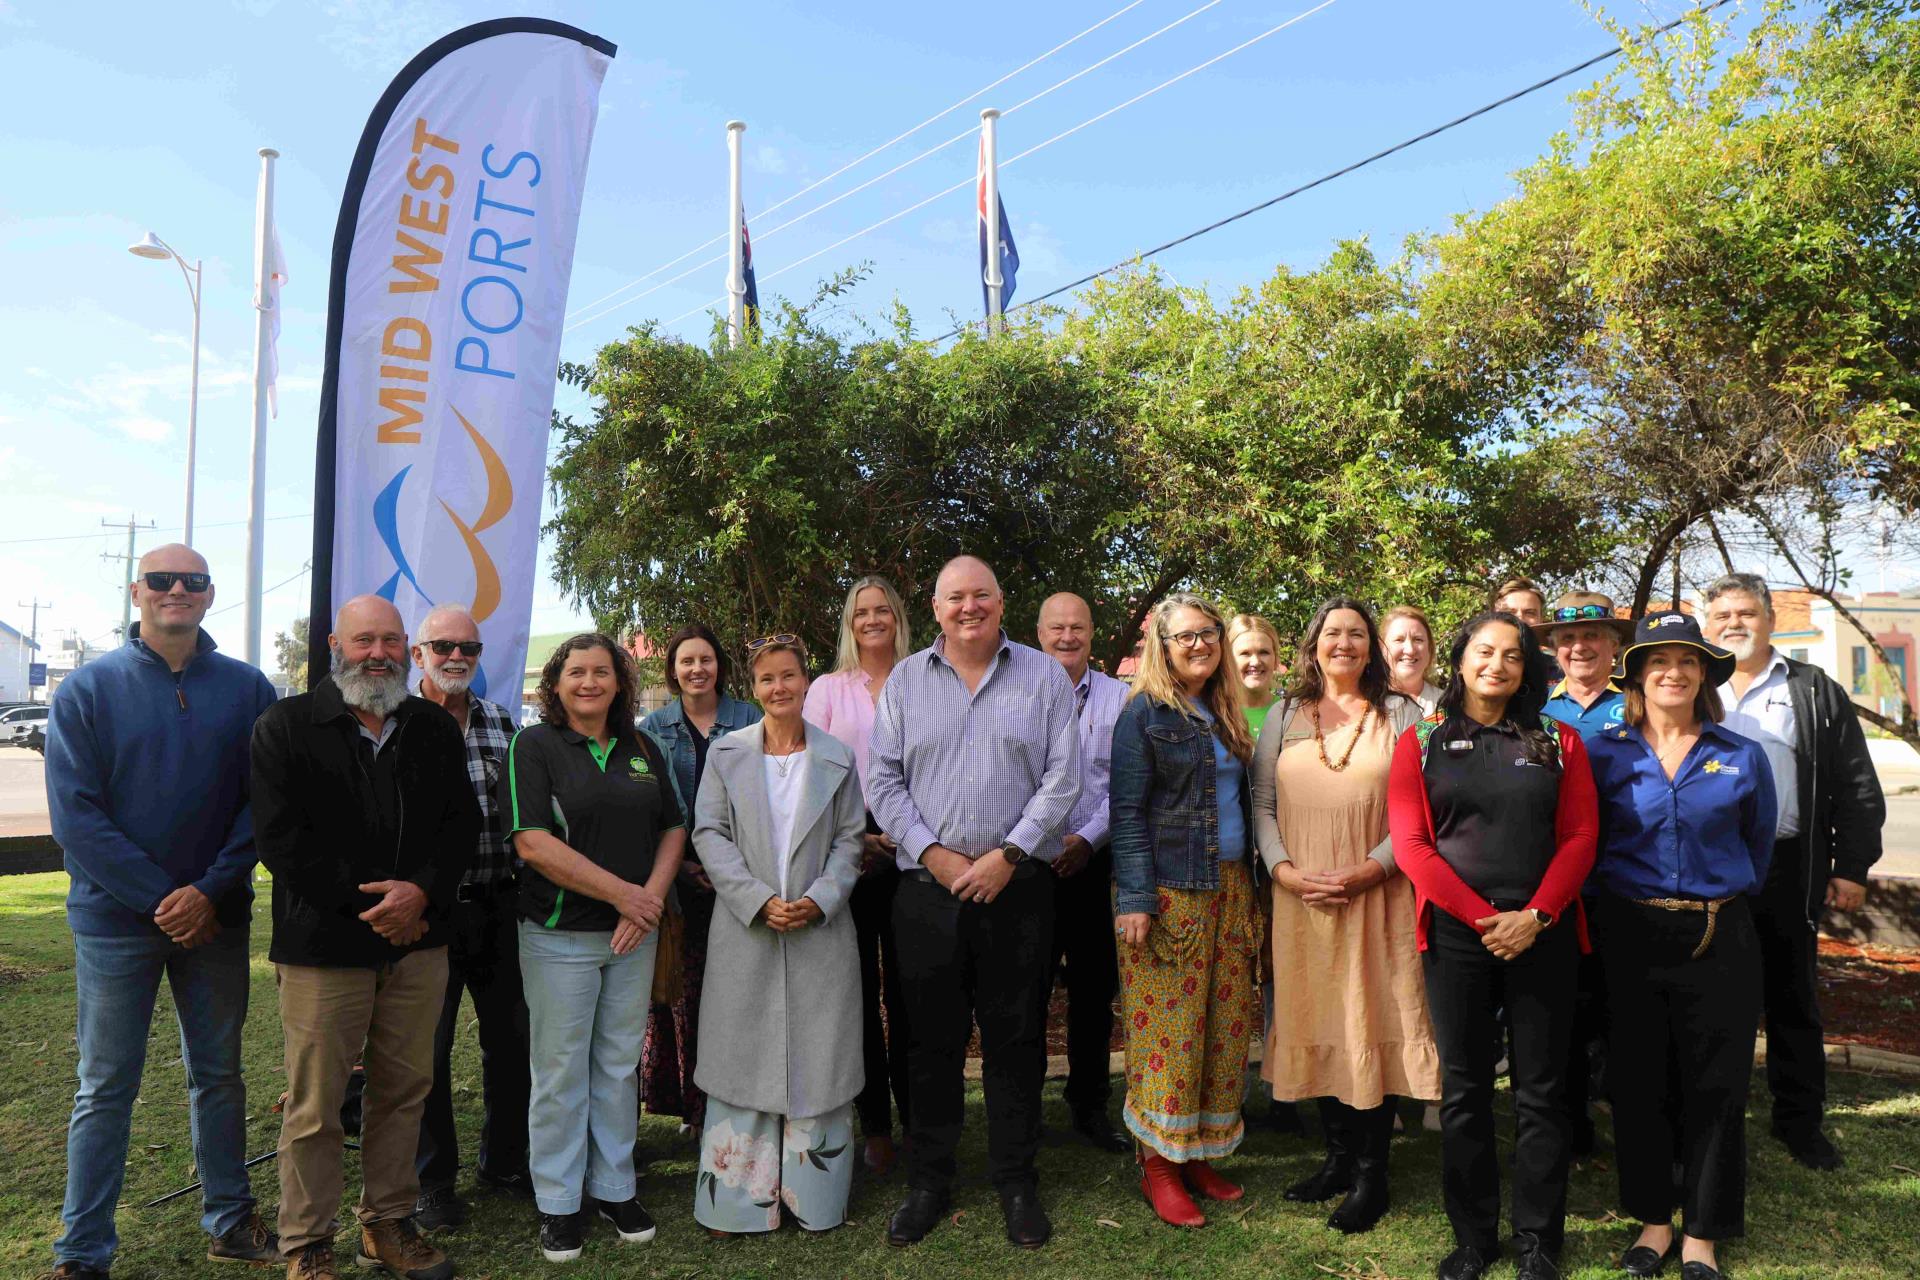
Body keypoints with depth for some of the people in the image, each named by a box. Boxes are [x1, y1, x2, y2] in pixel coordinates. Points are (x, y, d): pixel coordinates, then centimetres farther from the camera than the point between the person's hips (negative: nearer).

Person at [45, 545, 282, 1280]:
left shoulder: (247, 689, 0)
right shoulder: (88, 690, -3)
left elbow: (262, 803, -1)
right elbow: (75, 815, -9)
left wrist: (211, 891, -13)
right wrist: (160, 899, -15)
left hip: (216, 918, 2)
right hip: (117, 919, -2)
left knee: (219, 1076, 13)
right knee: (105, 1090, 7)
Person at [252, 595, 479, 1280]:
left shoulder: (435, 728, 10)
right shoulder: (286, 725, -2)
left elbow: (461, 821, 6)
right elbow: (280, 839, -9)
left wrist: (422, 891, -12)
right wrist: (367, 902, -13)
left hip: (417, 941, 4)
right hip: (322, 944, -3)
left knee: (404, 1091, 12)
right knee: (316, 1104, 4)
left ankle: (389, 1223, 28)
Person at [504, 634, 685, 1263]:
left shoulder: (643, 749, 9)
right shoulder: (533, 745, -6)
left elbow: (673, 829, 10)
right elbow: (532, 842, -16)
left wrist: (652, 896, -8)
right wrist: (622, 893, -16)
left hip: (636, 932, 4)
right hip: (560, 934, -4)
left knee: (619, 1064, 13)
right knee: (562, 1070, 6)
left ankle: (614, 1188, 27)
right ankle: (558, 1203, 21)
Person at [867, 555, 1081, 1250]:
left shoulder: (1044, 676, 3)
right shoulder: (904, 680, 7)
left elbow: (1062, 778, -3)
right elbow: (883, 780, 3)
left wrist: (1006, 855, -11)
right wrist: (934, 854, -8)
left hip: (1018, 887, -1)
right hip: (927, 888, 1)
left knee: (1015, 1038, 8)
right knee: (931, 1039, 10)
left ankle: (1016, 1180, 25)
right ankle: (928, 1180, 26)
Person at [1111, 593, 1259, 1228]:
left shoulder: (1224, 716, 15)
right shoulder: (1144, 713, -6)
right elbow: (1127, 812, -11)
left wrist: (1249, 883, 12)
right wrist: (1135, 899, -17)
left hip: (1228, 888, 7)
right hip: (1169, 890, -7)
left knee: (1223, 1022, 8)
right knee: (1168, 1024, -3)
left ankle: (1199, 1154, 20)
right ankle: (1158, 1165, 10)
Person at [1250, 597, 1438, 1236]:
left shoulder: (1400, 714, 3)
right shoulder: (1285, 716, 10)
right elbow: (1262, 803, 7)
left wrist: (1372, 868, -13)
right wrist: (1283, 869, -7)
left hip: (1377, 894, -2)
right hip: (1302, 896, 3)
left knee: (1373, 1022, 0)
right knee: (1317, 1021, 8)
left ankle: (1371, 1173, 12)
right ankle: (1337, 1156, 23)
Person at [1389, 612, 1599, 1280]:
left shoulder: (1558, 742, 9)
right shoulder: (1421, 742, 5)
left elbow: (1579, 837, 2)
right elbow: (1410, 842, -3)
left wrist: (1535, 916, -12)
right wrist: (1483, 917, -11)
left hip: (1543, 934, 1)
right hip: (1455, 933, 0)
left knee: (1541, 1090, 7)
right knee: (1464, 1090, 7)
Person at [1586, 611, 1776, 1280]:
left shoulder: (1742, 757, 2)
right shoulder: (1603, 753, 0)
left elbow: (1759, 847, 16)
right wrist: (1626, 895, 7)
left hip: (1719, 941, 0)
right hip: (1631, 938, 0)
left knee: (1714, 1088, 6)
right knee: (1638, 1084, 7)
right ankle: (1653, 1220, 25)